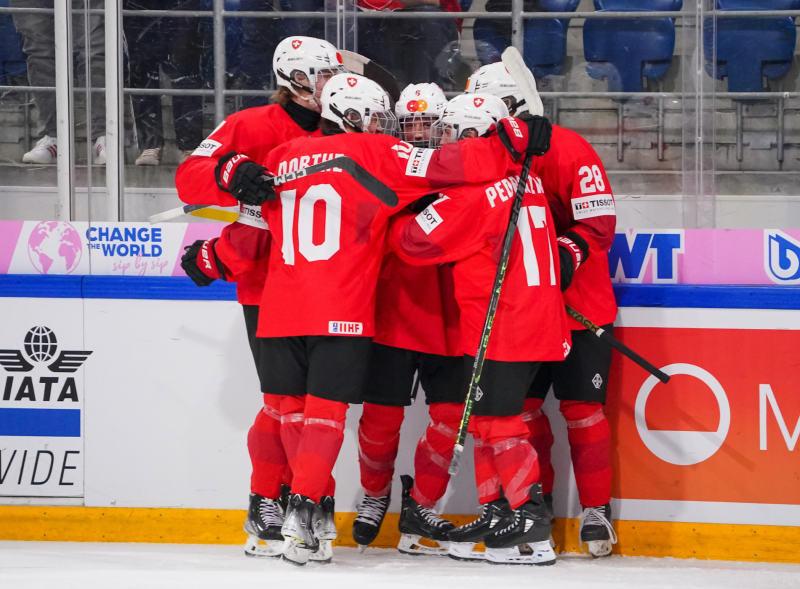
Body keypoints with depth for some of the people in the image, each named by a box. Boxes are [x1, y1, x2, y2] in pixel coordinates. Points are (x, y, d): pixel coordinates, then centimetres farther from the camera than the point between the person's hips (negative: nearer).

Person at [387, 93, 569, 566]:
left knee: (498, 420, -7)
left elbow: (417, 240, -13)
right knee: (488, 418, 16)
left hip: (500, 328, -9)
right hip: (541, 322, 9)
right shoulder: (524, 178, 12)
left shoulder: (472, 193, -17)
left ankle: (532, 528, -9)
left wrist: (391, 219, 6)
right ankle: (498, 514, 21)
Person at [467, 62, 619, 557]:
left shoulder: (568, 151, -13)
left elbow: (599, 224, -15)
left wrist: (567, 255, -29)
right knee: (522, 405, 4)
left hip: (581, 305, -5)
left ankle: (596, 510, 4)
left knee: (582, 409, -4)